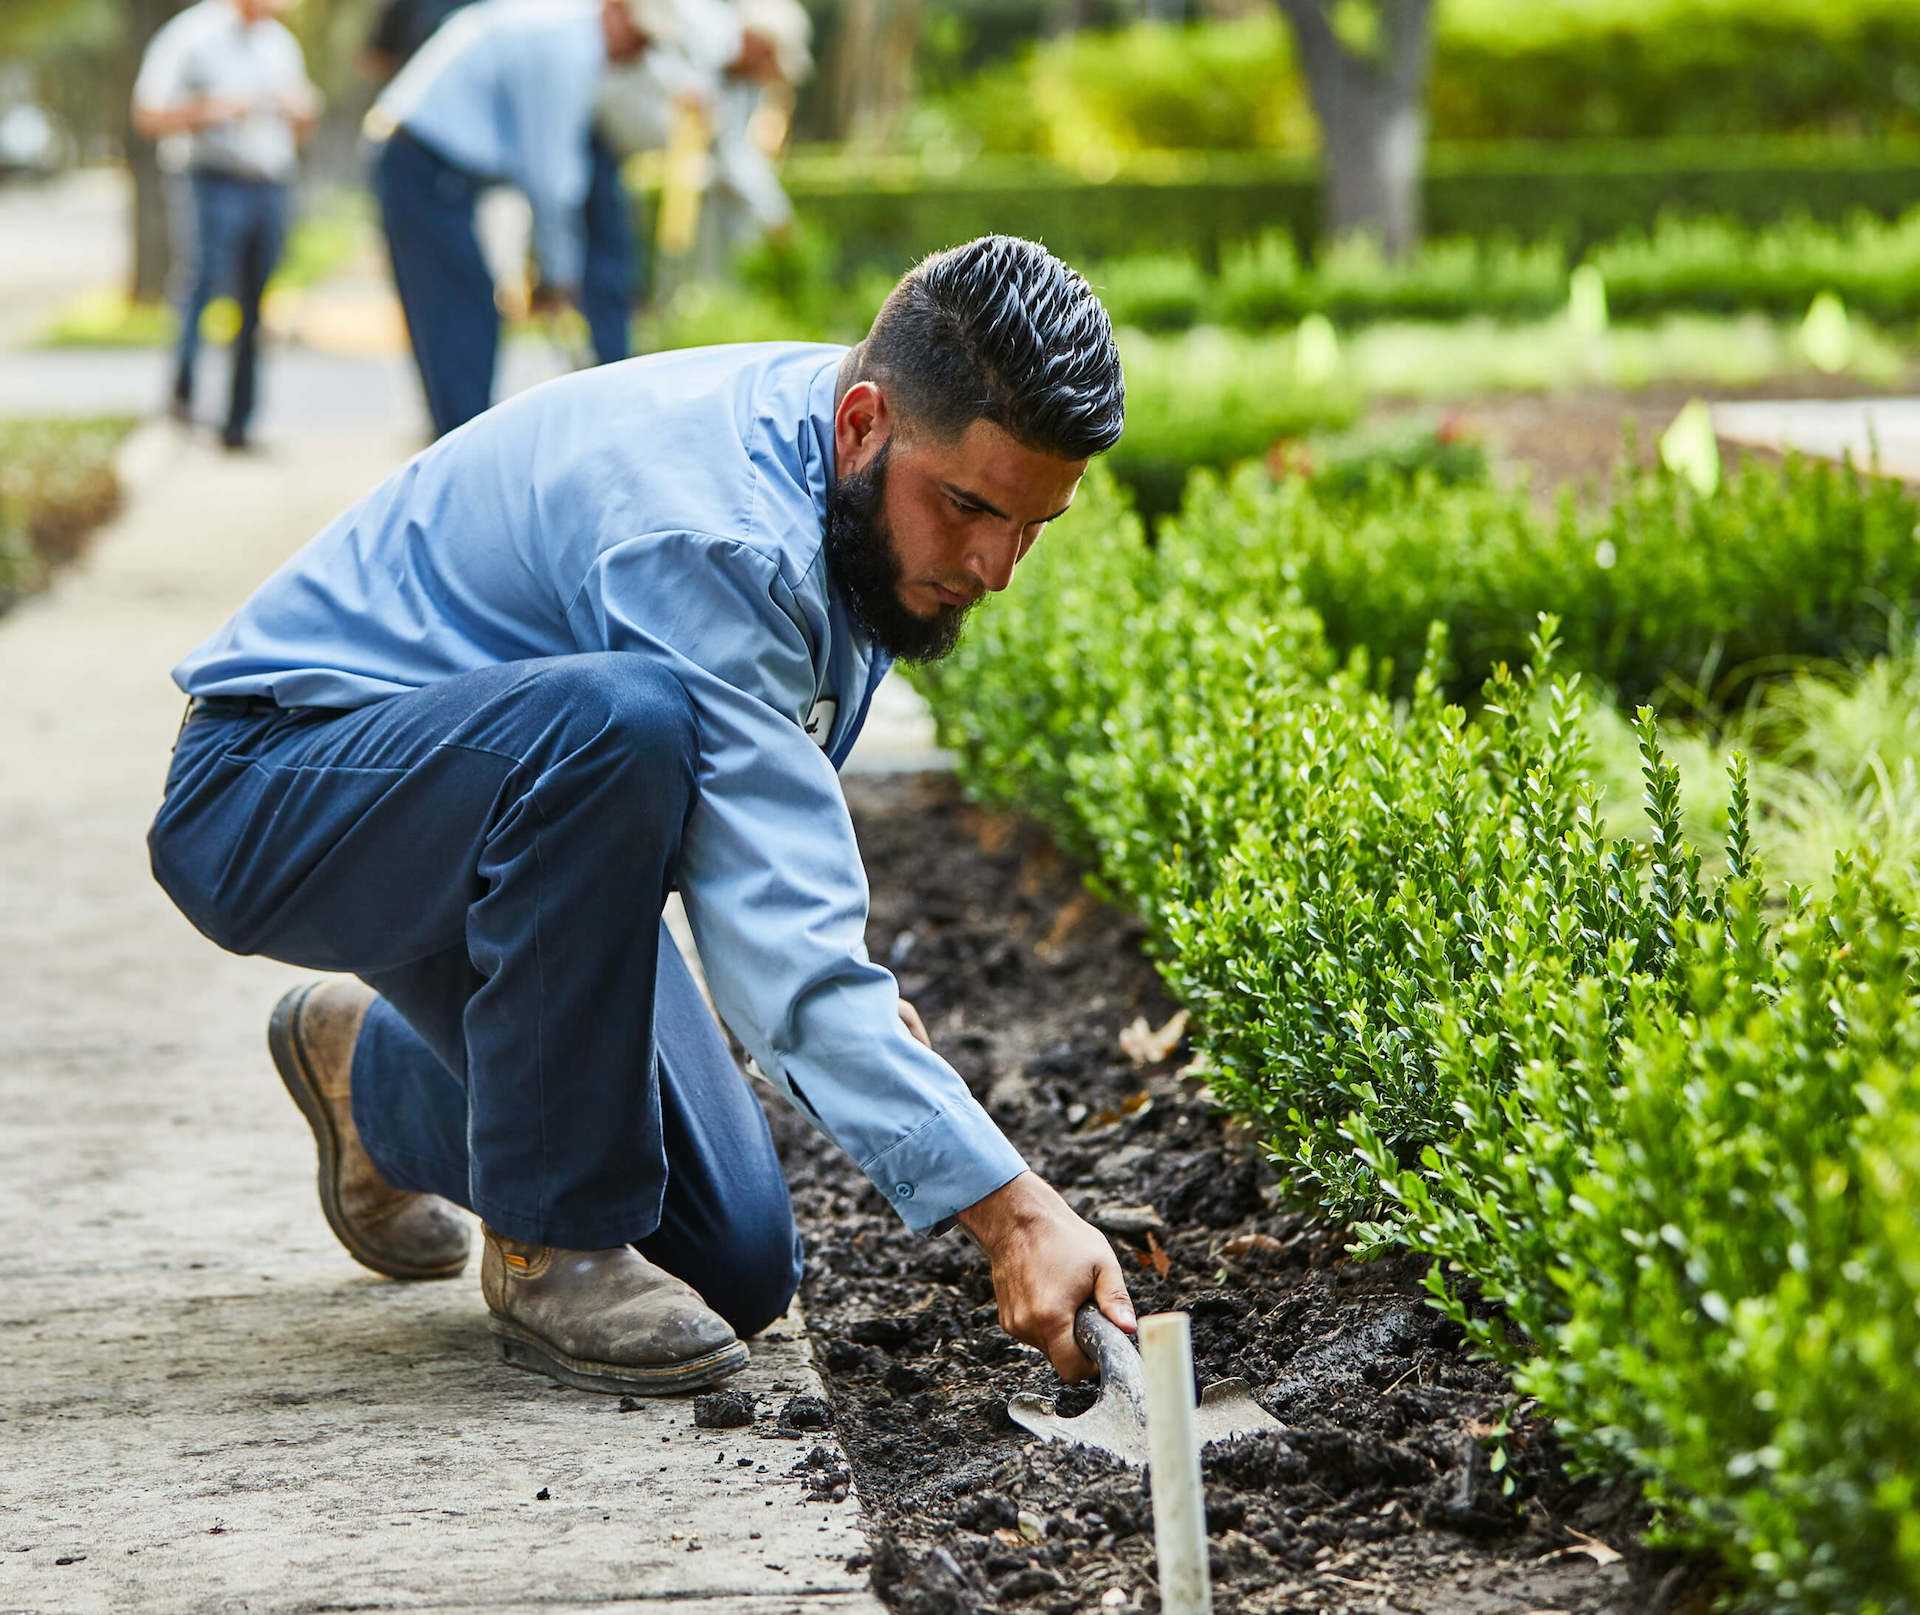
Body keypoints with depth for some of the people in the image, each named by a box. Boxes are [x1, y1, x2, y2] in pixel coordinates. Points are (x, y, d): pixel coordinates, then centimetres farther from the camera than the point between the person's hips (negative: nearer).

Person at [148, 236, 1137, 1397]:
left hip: (494, 838, 9)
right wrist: (1011, 1210, -44)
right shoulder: (711, 528, -33)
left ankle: (379, 1075, 27)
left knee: (739, 1270, 0)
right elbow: (782, 954, -39)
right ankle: (551, 1237, -21)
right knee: (620, 718, -40)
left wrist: (845, 982, 8)